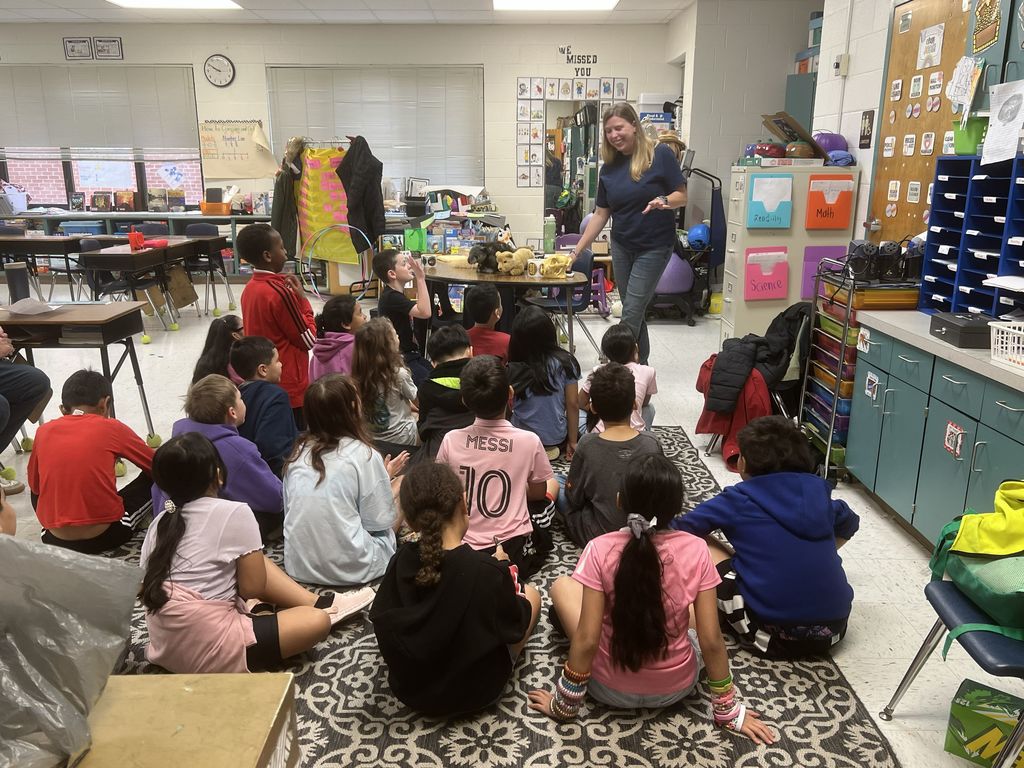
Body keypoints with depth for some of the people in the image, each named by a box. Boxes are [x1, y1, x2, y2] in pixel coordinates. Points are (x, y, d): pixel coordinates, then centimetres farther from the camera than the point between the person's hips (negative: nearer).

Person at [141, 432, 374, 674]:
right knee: (318, 621, -2)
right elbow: (252, 587, -10)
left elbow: (147, 588, 11)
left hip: (165, 647, 8)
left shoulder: (160, 523, 7)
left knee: (260, 563, 19)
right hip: (206, 654, -8)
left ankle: (318, 603, 20)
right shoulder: (234, 512, -14)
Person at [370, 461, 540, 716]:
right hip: (475, 691, -4)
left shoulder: (400, 562, -18)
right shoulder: (489, 572, -30)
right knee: (531, 593, 16)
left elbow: (380, 618, -1)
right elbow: (514, 628, -13)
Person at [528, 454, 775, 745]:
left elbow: (587, 641, -20)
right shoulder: (696, 550, -18)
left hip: (610, 688, -1)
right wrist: (727, 711, 1)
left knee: (561, 585, 17)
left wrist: (564, 705, -6)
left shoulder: (600, 550, -23)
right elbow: (711, 642, -14)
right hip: (676, 687, 2)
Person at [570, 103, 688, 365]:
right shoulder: (609, 168, 4)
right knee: (634, 311, 12)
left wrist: (663, 201, -29)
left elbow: (682, 196, -7)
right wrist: (576, 250, 4)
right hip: (621, 246, 5)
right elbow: (601, 214, 7)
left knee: (631, 313, -7)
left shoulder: (660, 155, -10)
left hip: (654, 247, -5)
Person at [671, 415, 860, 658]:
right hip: (834, 629, 6)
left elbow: (678, 530, -2)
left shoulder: (739, 500, -6)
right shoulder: (817, 490, 7)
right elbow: (849, 524, 28)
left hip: (775, 635, -5)